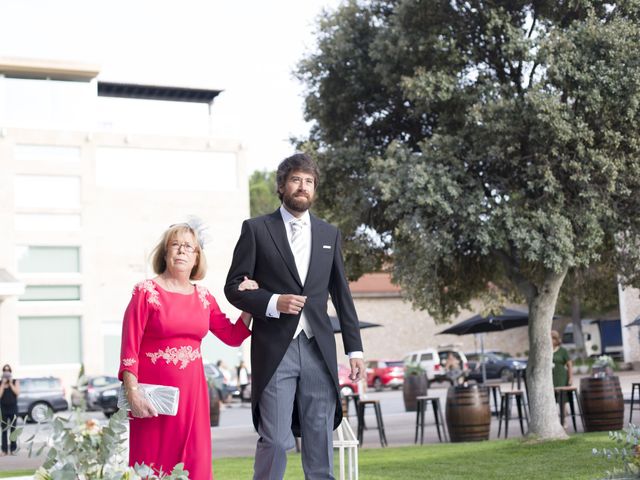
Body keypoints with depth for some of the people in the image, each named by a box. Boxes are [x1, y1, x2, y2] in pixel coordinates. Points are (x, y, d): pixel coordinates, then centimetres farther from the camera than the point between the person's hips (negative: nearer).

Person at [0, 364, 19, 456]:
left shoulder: (15, 382, 2)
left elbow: (17, 392, -11)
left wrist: (10, 383, -14)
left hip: (13, 408, 0)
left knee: (13, 429, 2)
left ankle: (13, 449, 6)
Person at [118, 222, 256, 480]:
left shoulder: (203, 297, 10)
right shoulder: (146, 292, -3)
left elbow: (233, 337, 13)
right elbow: (129, 347, -8)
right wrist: (132, 393, -16)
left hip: (192, 392, 4)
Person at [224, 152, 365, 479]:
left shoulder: (329, 234, 15)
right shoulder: (256, 229, 4)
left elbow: (342, 295, 15)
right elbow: (234, 287, 2)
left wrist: (355, 349, 10)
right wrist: (273, 302, -14)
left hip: (318, 350, 3)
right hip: (275, 350, -3)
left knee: (320, 442, 4)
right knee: (275, 440, -7)